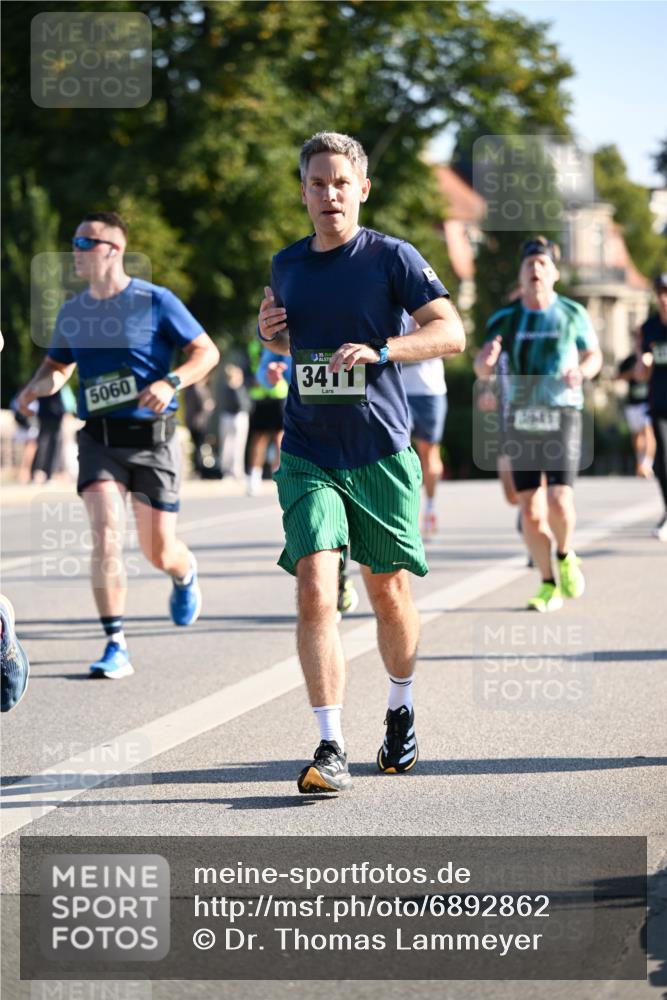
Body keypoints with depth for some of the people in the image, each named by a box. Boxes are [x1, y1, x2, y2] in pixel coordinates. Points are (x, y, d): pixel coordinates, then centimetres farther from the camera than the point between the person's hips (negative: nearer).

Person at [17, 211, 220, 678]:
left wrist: (170, 381, -20)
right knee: (106, 536, -16)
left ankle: (185, 574, 42)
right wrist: (38, 386, -4)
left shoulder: (155, 301, -6)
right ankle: (116, 646, -11)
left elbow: (207, 351, -3)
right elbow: (58, 365, 20)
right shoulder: (73, 312, 7)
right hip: (99, 440, 3)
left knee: (159, 552, 3)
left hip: (152, 438, -3)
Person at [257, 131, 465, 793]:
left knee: (389, 595, 9)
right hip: (308, 457, 2)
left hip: (381, 455, -2)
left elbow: (451, 332, -9)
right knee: (314, 590, -15)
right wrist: (271, 334, 4)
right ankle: (331, 749, -15)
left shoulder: (391, 257, -2)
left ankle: (401, 710, 36)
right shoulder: (286, 265, 11)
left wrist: (378, 350, -23)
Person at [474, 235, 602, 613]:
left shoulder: (572, 314, 1)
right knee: (531, 512, 0)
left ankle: (566, 557, 16)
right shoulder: (505, 319, 4)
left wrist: (582, 371, -9)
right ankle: (549, 585, 16)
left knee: (560, 503, -15)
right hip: (521, 422, 2)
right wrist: (486, 359, -25)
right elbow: (482, 371, -1)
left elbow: (595, 355, 14)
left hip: (563, 417, -2)